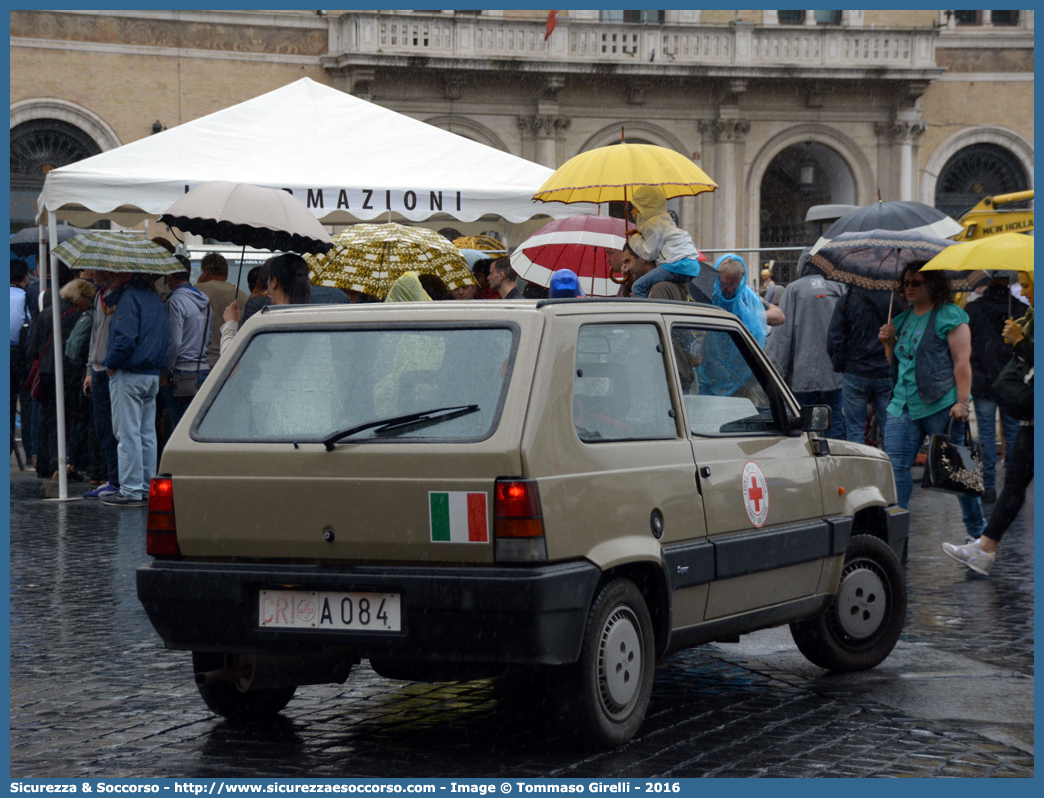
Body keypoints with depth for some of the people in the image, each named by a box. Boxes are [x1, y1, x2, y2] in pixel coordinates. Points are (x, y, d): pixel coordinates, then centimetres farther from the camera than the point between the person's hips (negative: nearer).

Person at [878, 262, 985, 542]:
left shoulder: (949, 316, -4)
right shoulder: (903, 320, 18)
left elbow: (962, 361, -10)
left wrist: (962, 402, -17)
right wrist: (889, 343, 6)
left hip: (941, 404, -6)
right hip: (904, 404, 6)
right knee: (895, 466, -6)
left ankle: (977, 529, 18)